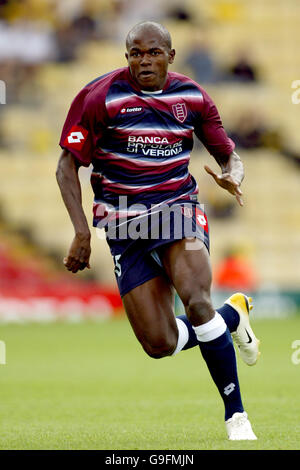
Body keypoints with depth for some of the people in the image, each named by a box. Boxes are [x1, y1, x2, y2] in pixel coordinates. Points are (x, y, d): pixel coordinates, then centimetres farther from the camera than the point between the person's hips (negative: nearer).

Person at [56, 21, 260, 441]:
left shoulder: (191, 96, 2)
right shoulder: (100, 96, -6)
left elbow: (230, 156, 12)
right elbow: (67, 166, -3)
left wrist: (232, 178, -14)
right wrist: (82, 231, -13)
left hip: (178, 207, 0)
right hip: (124, 222, 0)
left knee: (197, 303, -28)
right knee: (160, 344, -6)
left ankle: (236, 417, -17)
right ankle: (232, 316, 25)